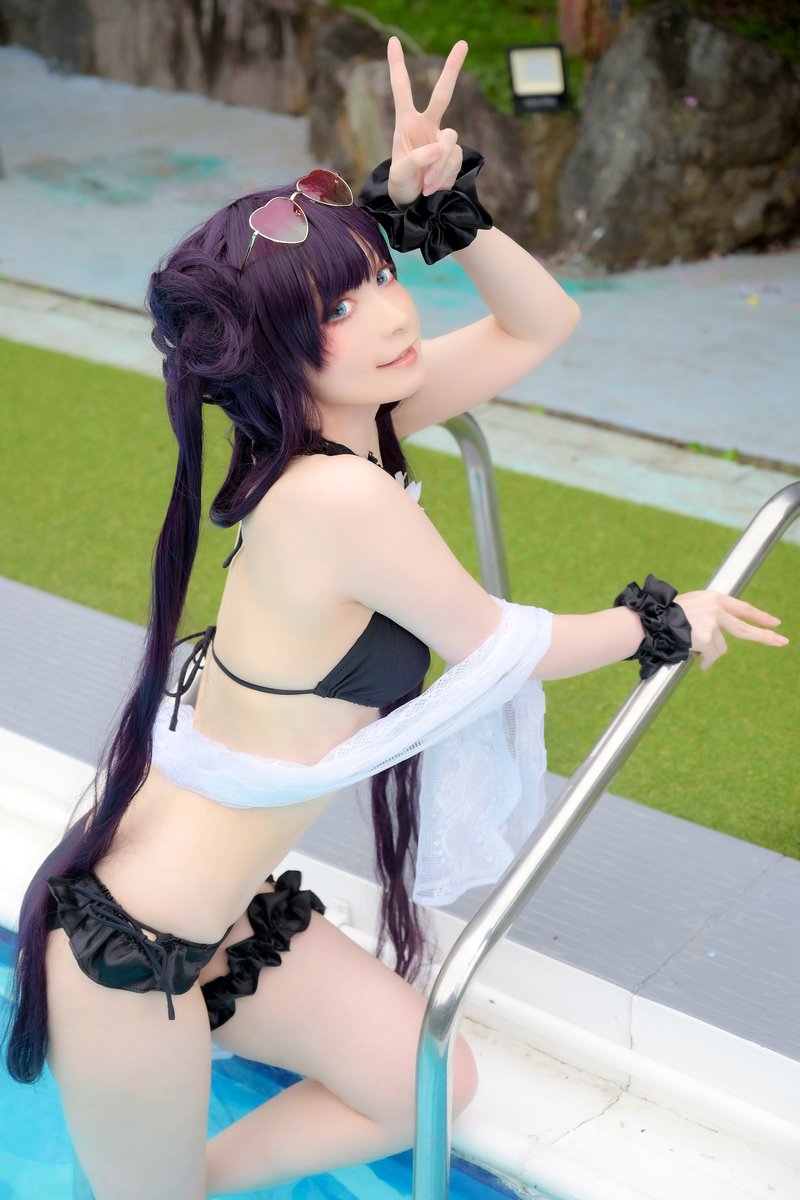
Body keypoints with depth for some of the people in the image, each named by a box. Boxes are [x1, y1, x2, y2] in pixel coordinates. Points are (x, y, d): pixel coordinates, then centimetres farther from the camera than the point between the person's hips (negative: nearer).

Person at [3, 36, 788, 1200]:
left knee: (431, 1088, 16)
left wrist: (438, 208, -10)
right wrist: (665, 623, 3)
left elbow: (540, 324, 6)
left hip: (215, 915, 9)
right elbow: (508, 650, -14)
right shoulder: (341, 497, -29)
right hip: (128, 951, -8)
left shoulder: (357, 419, -5)